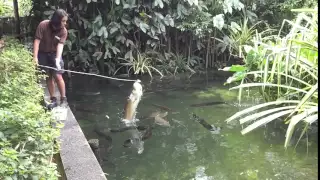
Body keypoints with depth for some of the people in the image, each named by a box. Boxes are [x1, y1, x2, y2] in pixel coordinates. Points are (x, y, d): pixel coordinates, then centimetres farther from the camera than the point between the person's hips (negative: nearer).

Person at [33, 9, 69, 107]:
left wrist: (58, 59, -40)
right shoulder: (43, 25, -20)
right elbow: (37, 41, -20)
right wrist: (35, 57, -25)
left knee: (58, 76, -10)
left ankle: (63, 99, 1)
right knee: (48, 77, 5)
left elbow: (60, 45, -25)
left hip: (55, 53, 0)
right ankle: (53, 99, 15)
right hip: (43, 53, 0)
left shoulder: (63, 31, -17)